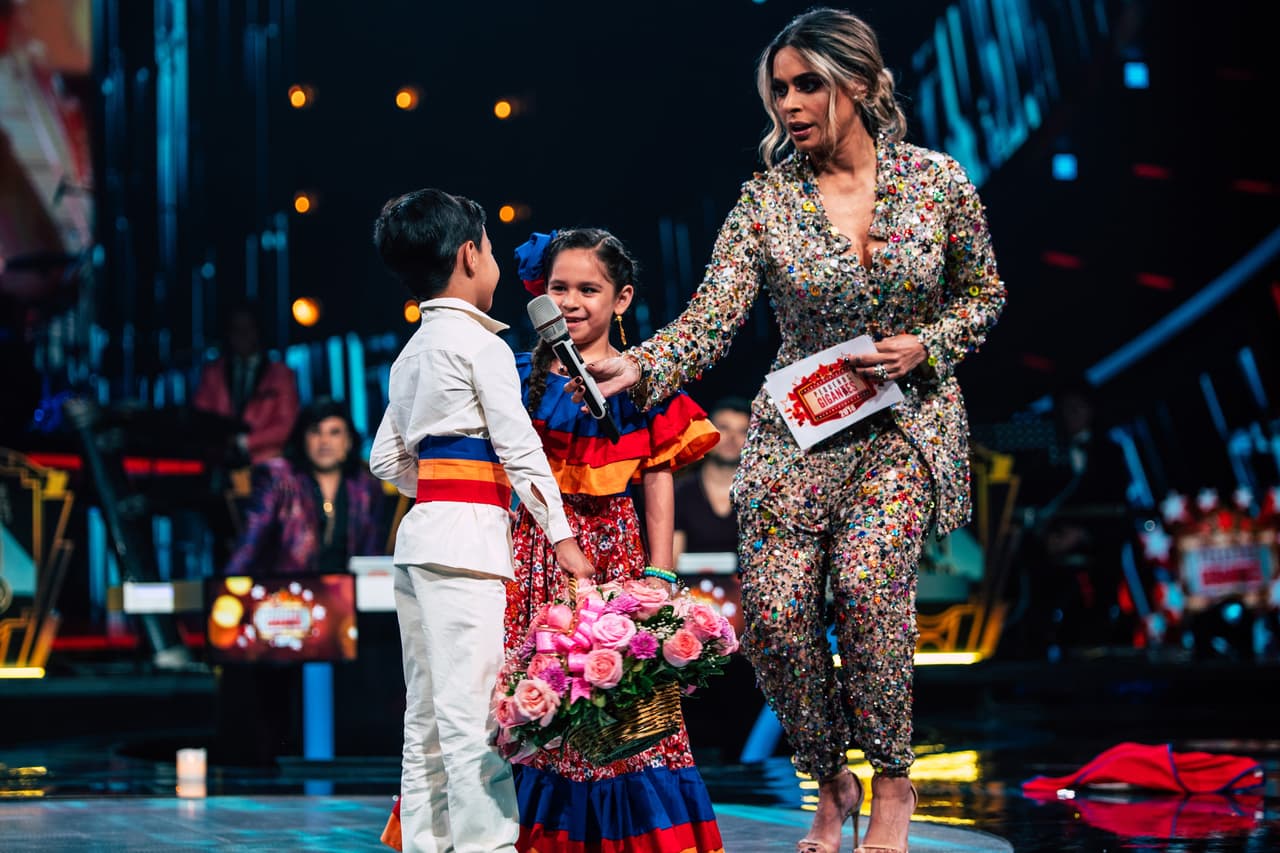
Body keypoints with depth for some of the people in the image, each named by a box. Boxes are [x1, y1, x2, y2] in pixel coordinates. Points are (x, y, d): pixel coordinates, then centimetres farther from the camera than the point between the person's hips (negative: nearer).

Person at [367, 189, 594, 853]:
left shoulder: (410, 354, 19)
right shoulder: (479, 342, -5)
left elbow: (387, 460, 20)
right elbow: (519, 447, -10)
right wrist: (562, 537, -8)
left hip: (419, 528, 9)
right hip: (468, 533, -9)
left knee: (427, 710, 9)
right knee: (472, 706, -10)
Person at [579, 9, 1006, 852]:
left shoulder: (938, 180, -4)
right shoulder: (766, 198, -4)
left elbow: (984, 296, 8)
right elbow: (713, 315, -13)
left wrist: (926, 345, -11)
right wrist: (640, 369, -31)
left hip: (905, 423, -2)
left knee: (867, 580, -25)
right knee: (775, 612, -11)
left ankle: (893, 783, -3)